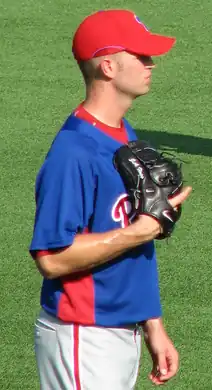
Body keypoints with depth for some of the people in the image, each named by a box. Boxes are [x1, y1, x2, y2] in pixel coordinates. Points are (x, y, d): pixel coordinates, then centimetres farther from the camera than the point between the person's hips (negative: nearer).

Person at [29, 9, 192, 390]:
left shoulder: (126, 136, 10)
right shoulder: (73, 153, -19)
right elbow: (52, 258, -24)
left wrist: (152, 326, 16)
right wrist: (142, 230, -21)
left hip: (124, 335, 9)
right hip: (81, 340, -9)